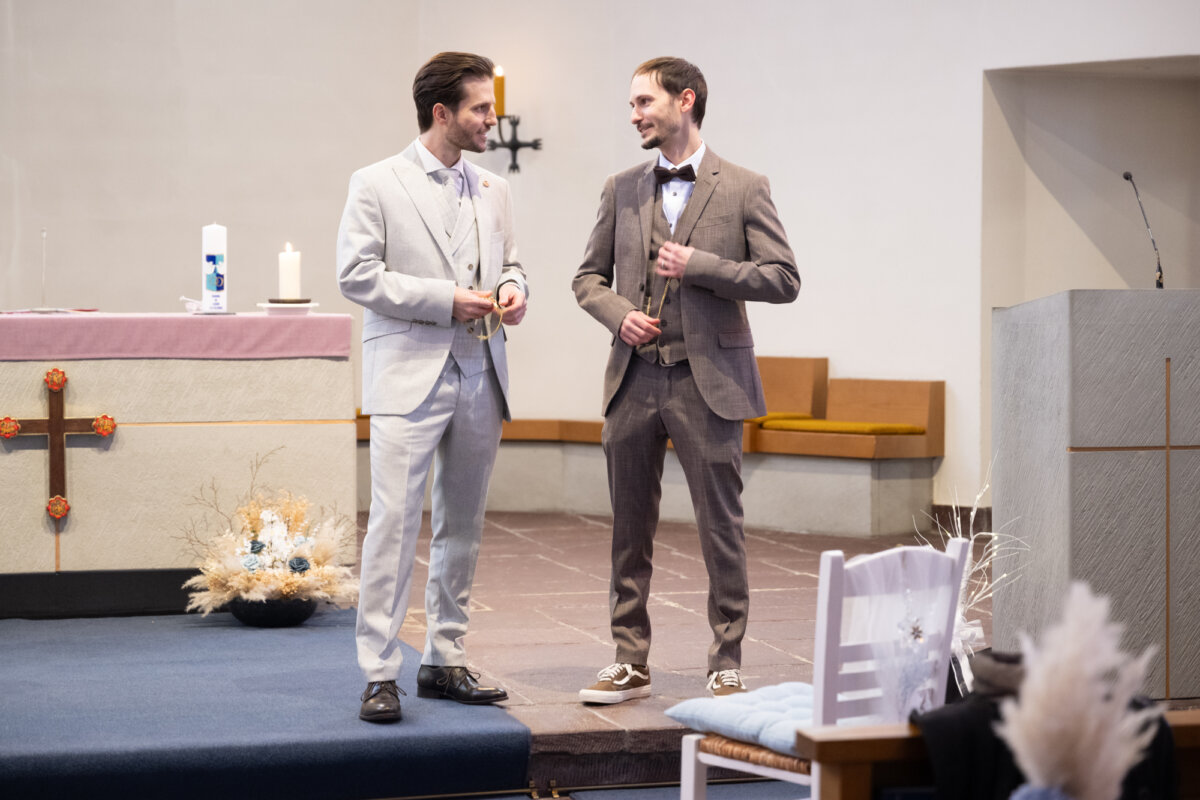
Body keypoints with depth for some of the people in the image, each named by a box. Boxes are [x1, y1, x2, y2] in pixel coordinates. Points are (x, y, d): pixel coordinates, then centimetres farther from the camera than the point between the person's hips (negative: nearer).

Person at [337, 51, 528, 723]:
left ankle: (446, 662, 18)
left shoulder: (494, 192, 14)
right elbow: (357, 275, -8)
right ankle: (380, 674, -8)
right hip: (410, 375, -6)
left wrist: (514, 292, -2)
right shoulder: (378, 185, -2)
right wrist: (446, 300, -14)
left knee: (463, 526, 10)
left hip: (479, 375, 6)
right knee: (395, 522, -11)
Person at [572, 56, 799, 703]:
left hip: (708, 381, -4)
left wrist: (699, 265, -13)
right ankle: (630, 662, 16)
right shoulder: (622, 190, 11)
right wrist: (618, 312, -3)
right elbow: (589, 276, 18)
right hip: (634, 378, 4)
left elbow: (784, 279, -5)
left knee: (720, 528, -1)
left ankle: (726, 665, 7)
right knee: (630, 528, 8)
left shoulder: (743, 189, 0)